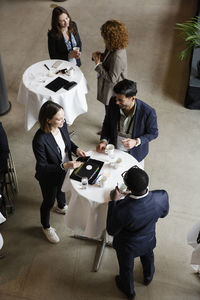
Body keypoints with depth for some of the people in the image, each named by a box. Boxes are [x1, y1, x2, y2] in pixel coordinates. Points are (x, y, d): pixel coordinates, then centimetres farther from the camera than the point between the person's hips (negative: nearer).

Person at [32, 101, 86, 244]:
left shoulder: (62, 125, -20)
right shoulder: (40, 140, -40)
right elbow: (42, 167, -29)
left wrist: (76, 149, -16)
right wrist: (64, 166, -38)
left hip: (63, 170, 6)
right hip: (49, 176, -6)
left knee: (60, 189, 36)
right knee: (48, 201, 20)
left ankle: (62, 207, 70)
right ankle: (46, 227, 50)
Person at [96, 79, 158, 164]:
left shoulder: (148, 112, -31)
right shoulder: (113, 102, -20)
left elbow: (153, 133, -14)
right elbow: (107, 123, -2)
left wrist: (136, 142, -28)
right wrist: (104, 140, -16)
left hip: (134, 154, -3)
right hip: (114, 150, 3)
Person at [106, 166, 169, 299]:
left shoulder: (122, 209, -45)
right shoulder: (162, 196, -34)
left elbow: (111, 231, -23)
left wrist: (114, 201, -21)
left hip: (127, 247, -3)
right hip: (149, 241, 4)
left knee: (126, 268, 30)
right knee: (148, 257, 38)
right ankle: (148, 277, 70)